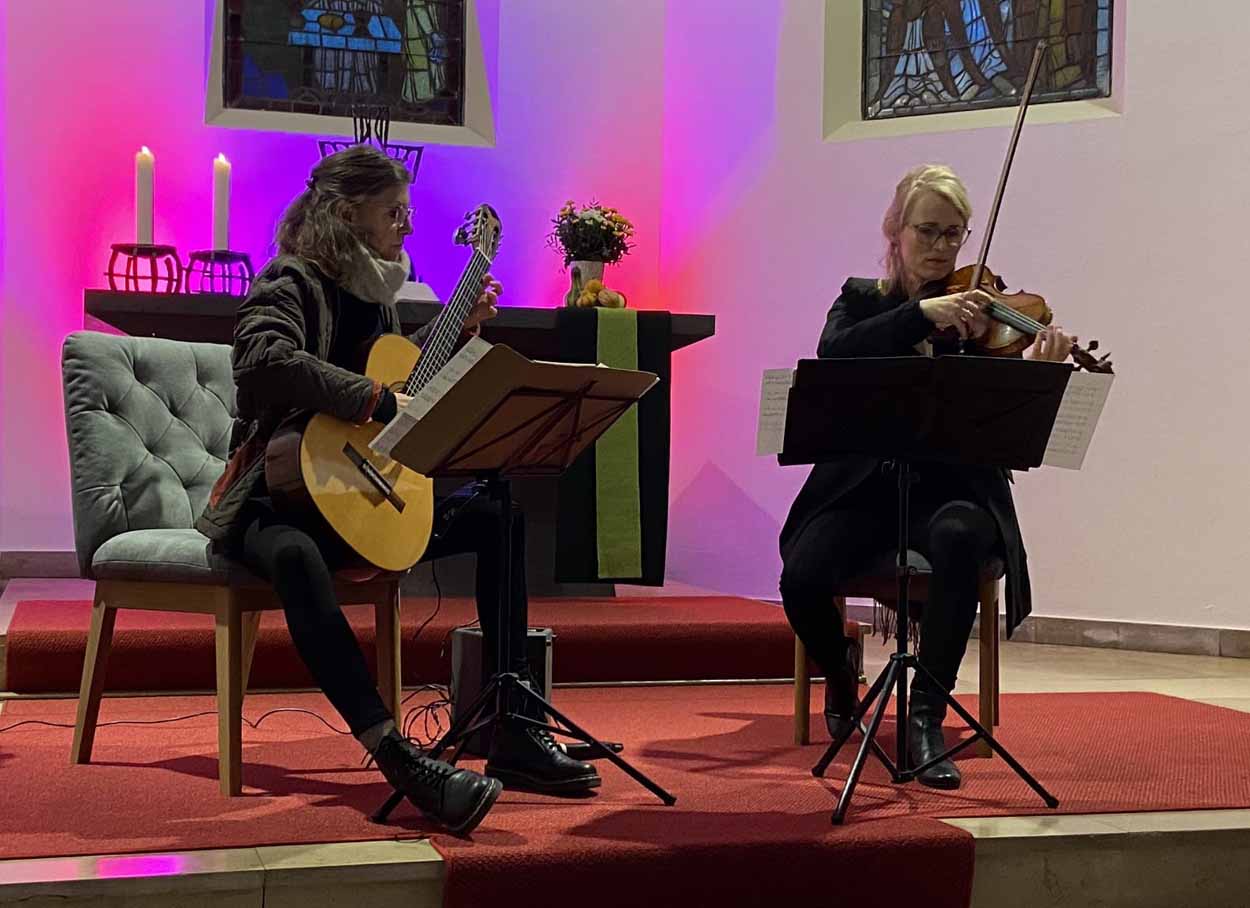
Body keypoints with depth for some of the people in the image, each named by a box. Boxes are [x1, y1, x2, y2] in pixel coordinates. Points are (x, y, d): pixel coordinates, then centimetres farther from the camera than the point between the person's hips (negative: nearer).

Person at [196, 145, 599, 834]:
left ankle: (512, 734, -5)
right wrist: (380, 402, -33)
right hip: (276, 499, -9)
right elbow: (265, 362, -35)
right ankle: (399, 758, -47)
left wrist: (463, 327, 18)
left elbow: (402, 372, 28)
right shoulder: (291, 283, -13)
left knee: (496, 518, 0)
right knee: (297, 558, -41)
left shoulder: (375, 287, 12)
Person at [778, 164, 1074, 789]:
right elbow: (832, 355, -14)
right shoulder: (862, 299, 11)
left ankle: (926, 718, -27)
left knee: (957, 538, -37)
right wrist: (921, 314, -23)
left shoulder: (980, 309, 8)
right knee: (803, 578, -26)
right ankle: (840, 670, 10)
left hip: (952, 486, -1)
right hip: (865, 484, 1)